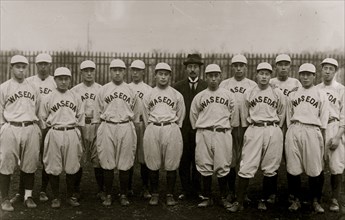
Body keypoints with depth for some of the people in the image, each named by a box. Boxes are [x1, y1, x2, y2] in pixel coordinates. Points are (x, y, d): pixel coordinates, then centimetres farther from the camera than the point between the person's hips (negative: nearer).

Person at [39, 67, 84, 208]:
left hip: (72, 134, 2)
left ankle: (71, 196, 19)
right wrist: (49, 135, 2)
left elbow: (80, 119, 12)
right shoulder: (47, 98, 3)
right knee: (53, 168, 2)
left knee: (72, 168, 5)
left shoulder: (76, 98, 9)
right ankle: (56, 197, 16)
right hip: (54, 133, -1)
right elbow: (43, 120, 7)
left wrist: (79, 138, 8)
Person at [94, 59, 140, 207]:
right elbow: (97, 113, 10)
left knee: (125, 165, 2)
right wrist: (96, 130, 6)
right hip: (107, 128, 0)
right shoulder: (103, 90, 8)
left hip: (126, 128, 0)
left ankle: (123, 195, 14)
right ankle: (108, 195, 14)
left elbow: (136, 115, 14)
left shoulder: (131, 91, 10)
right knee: (107, 164, 2)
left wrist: (134, 130, 11)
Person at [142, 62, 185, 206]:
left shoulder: (177, 95, 8)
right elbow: (146, 116, 15)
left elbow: (180, 116, 13)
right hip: (152, 130, 1)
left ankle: (170, 195, 11)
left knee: (171, 165, 0)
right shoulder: (148, 95, 11)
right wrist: (151, 128, 10)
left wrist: (174, 129, 11)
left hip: (171, 129, -1)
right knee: (153, 164, 3)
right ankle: (154, 194, 14)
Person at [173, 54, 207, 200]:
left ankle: (197, 190, 18)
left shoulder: (207, 87, 5)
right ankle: (185, 190, 17)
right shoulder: (177, 87, 6)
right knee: (184, 161, 6)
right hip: (183, 129, 1)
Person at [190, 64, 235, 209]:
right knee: (205, 168, 3)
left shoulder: (228, 95, 7)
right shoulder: (199, 96, 7)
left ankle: (224, 198, 14)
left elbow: (233, 113, 13)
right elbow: (193, 115, 16)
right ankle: (207, 198, 14)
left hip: (223, 133, 0)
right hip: (204, 134, 1)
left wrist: (226, 127, 12)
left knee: (223, 167, 1)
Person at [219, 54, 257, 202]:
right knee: (230, 160, 1)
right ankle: (231, 192, 13)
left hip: (247, 127, 0)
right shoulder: (224, 84, 12)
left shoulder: (253, 85, 12)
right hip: (229, 126, 0)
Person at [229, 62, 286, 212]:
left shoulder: (278, 93, 6)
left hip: (273, 131, 0)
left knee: (270, 169, 3)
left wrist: (274, 129, 9)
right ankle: (239, 203, 0)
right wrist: (254, 125, 10)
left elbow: (281, 115, 13)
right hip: (254, 130, 0)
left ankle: (263, 200, 18)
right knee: (246, 167, -6)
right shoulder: (248, 93, 8)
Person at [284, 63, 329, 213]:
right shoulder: (293, 95, 16)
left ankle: (316, 200, 13)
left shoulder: (321, 95, 11)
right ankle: (296, 199, 15)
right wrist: (289, 134, 7)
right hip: (294, 131, 2)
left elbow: (323, 122, 7)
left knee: (315, 169, -2)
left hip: (312, 131, -2)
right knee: (293, 168, 2)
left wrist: (322, 141, 1)